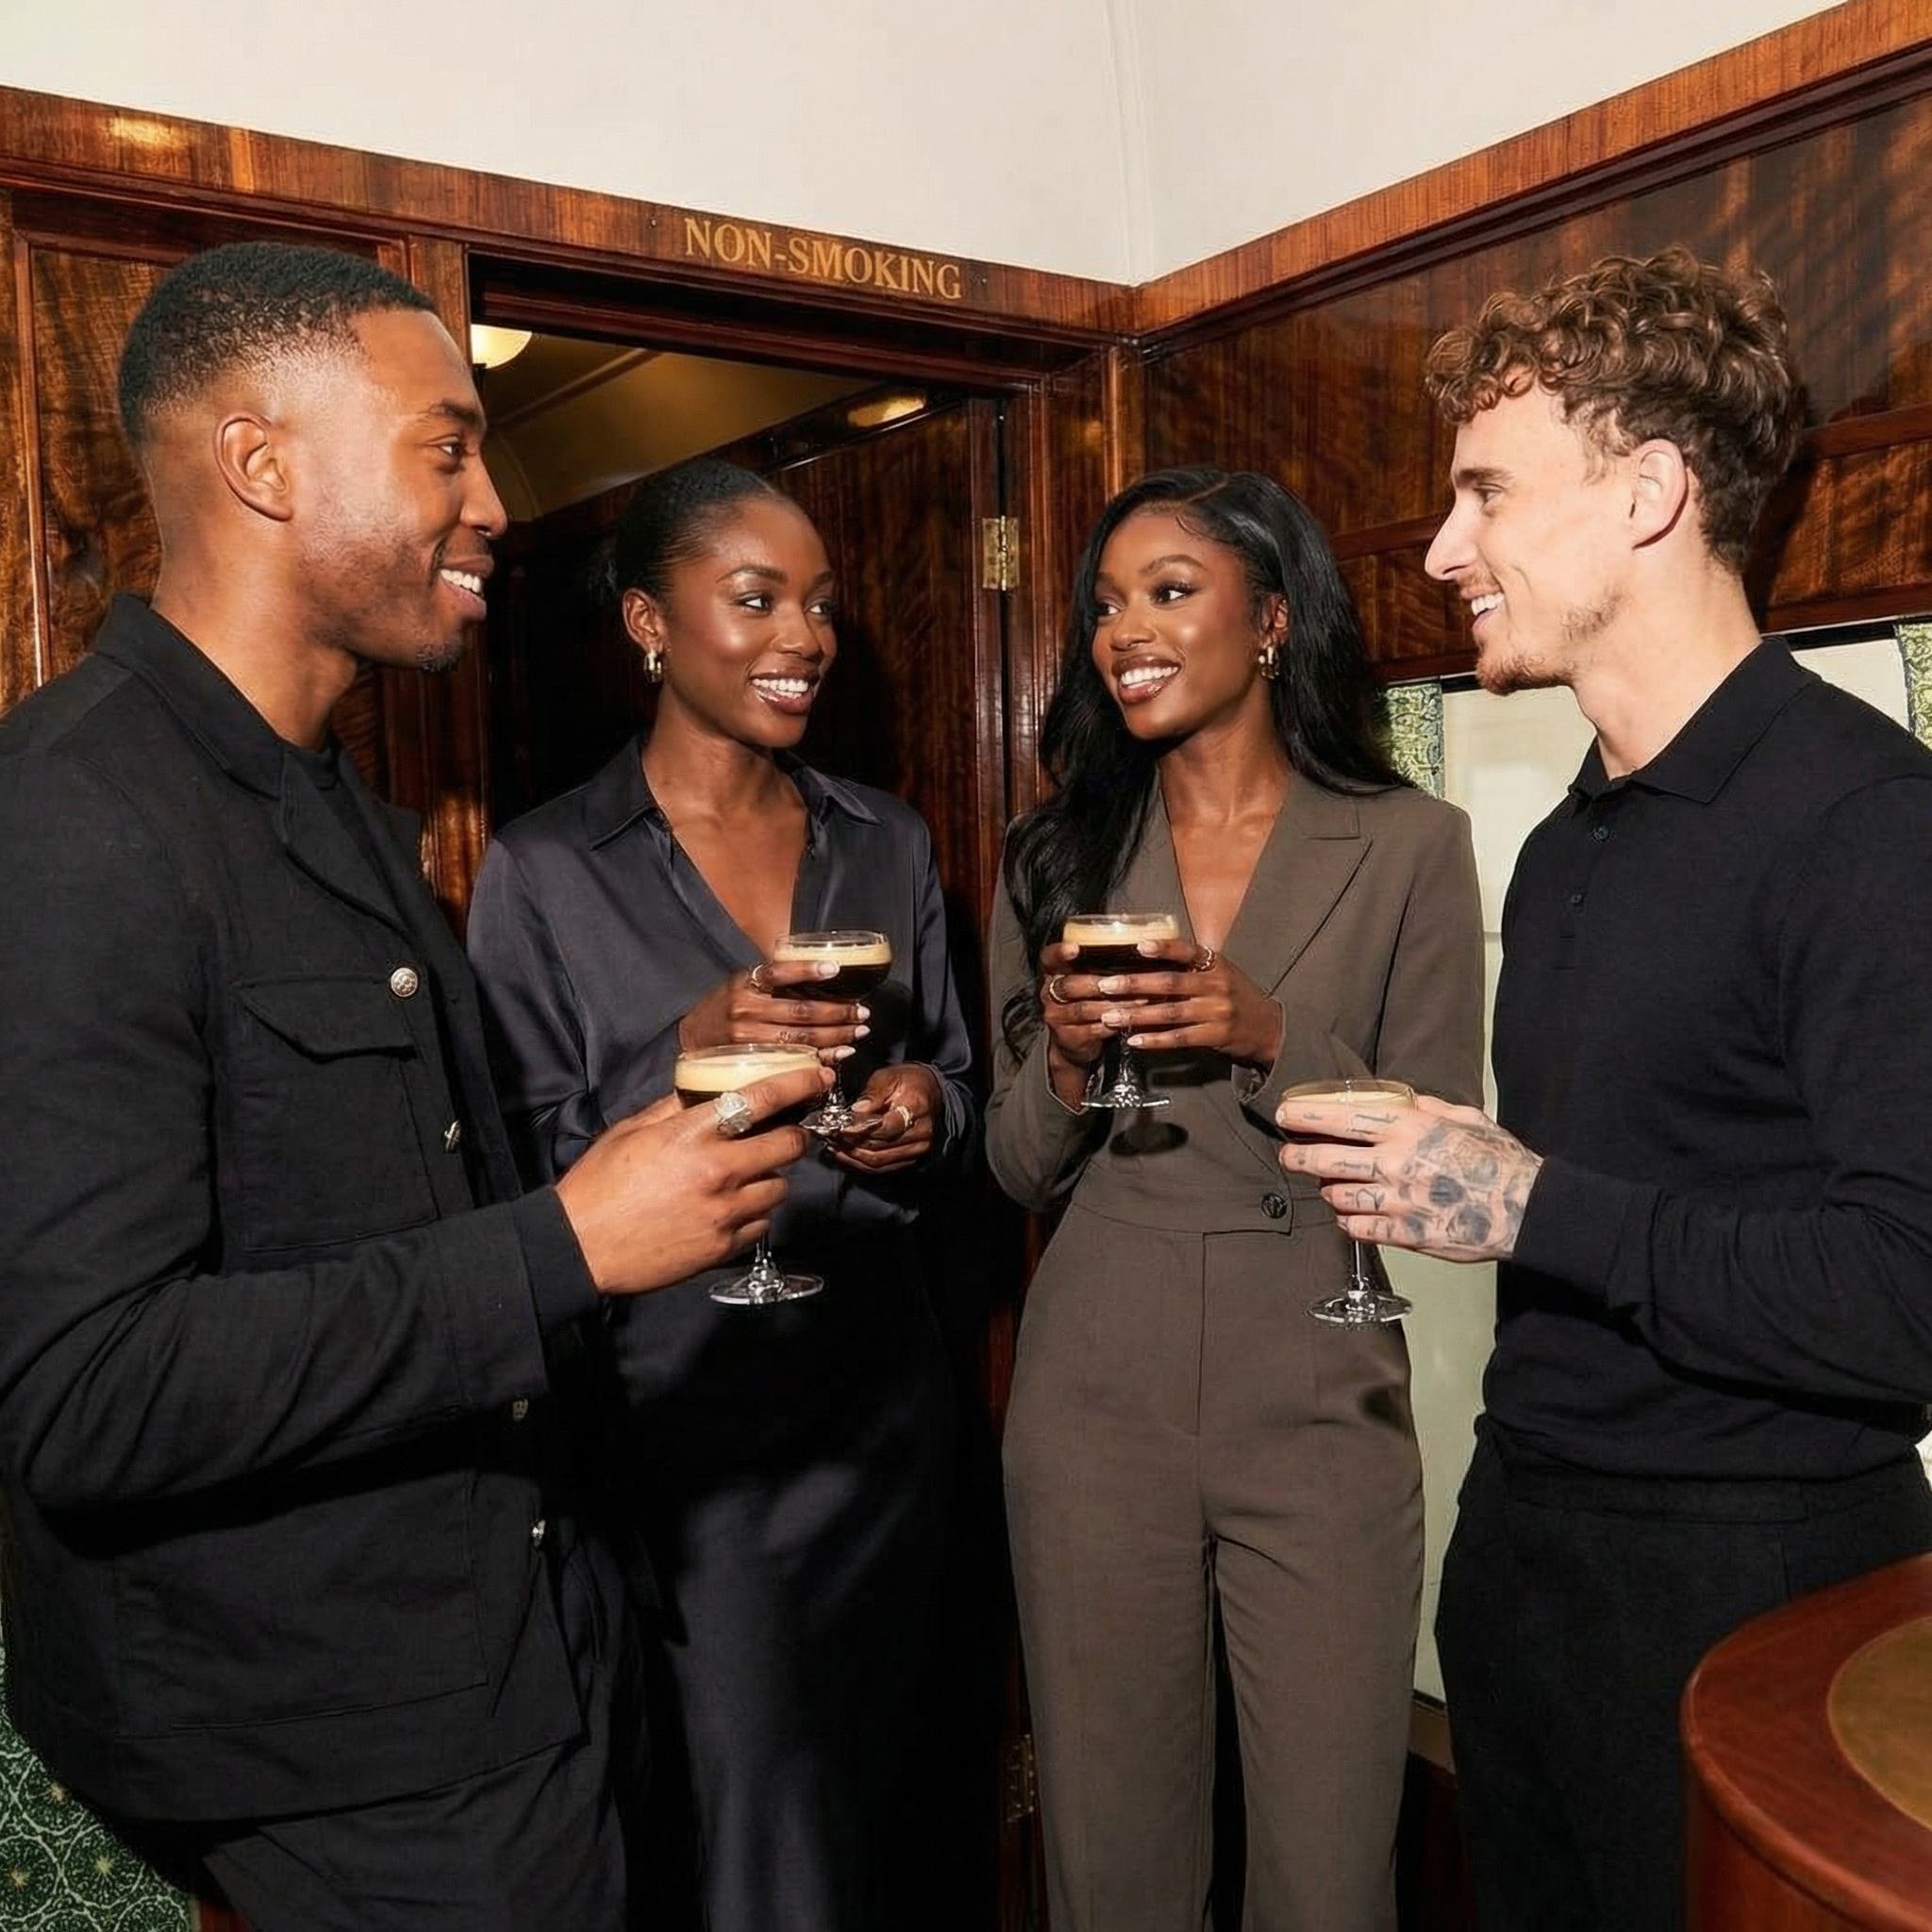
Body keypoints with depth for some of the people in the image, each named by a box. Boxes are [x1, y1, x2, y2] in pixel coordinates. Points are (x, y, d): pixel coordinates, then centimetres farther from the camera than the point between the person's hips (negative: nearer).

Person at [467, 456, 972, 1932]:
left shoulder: (888, 842, 7)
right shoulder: (546, 872, -7)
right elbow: (522, 1173, -7)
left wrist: (929, 1111, -6)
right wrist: (684, 1060, -22)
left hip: (884, 1398, 5)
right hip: (686, 1412, -4)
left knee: (871, 1808, 18)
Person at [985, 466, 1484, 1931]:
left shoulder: (1407, 844, -1)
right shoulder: (1056, 859, 6)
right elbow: (1021, 1174, 9)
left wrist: (1269, 1040, -17)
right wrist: (1064, 1053, -12)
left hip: (1319, 1408, -2)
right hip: (1092, 1406, 2)